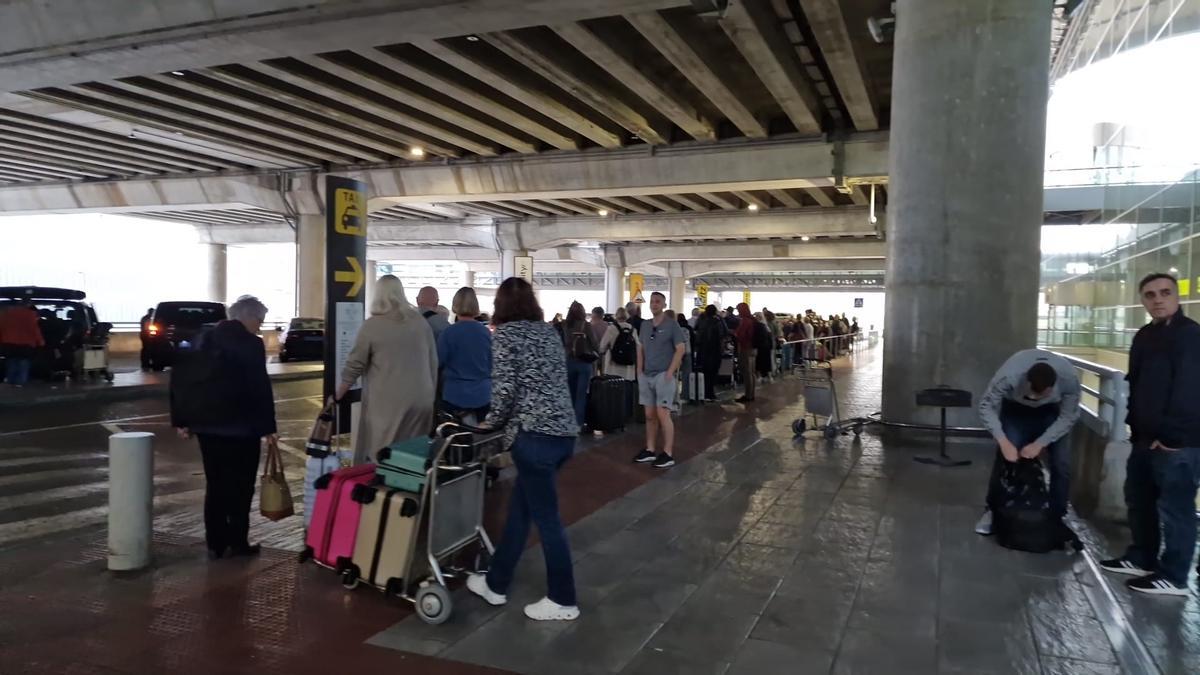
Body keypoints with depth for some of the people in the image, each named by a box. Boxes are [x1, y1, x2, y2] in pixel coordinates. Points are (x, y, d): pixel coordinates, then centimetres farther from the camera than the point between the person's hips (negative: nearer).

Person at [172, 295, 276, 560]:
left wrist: (181, 420, 13)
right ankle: (237, 542, 10)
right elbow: (260, 389, -17)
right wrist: (267, 426, -11)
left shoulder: (205, 338, 8)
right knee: (240, 486, 6)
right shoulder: (251, 344, -13)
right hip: (241, 427, -6)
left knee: (215, 485, 13)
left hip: (207, 424, 6)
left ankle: (215, 544, 17)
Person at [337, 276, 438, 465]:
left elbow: (354, 366, 1)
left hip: (388, 404, -4)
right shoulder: (422, 323, 7)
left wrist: (337, 396, 15)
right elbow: (433, 363, 11)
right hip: (421, 401, 4)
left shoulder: (372, 325, -4)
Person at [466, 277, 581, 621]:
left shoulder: (506, 333, -5)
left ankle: (563, 601, 14)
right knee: (519, 509, 17)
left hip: (536, 435, -8)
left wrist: (493, 421, 4)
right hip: (564, 431, 8)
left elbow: (504, 387, -14)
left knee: (546, 518, 3)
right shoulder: (549, 331, 16)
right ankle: (495, 584, 29)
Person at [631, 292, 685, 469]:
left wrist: (670, 371, -15)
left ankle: (668, 454, -5)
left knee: (663, 414, -10)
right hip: (646, 376, 6)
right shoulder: (645, 325, 12)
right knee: (650, 415, 10)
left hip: (663, 375, -6)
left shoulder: (671, 325, -5)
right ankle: (650, 450, 18)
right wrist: (639, 370, 9)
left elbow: (680, 349, -9)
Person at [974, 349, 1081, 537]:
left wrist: (1040, 444, -26)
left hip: (1052, 411, 1)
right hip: (1016, 408, -1)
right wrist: (1004, 442, -35)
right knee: (1005, 459, -9)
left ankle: (1057, 518, 10)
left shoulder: (1069, 379, -36)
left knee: (1061, 464, -8)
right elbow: (986, 406, -28)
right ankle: (993, 511, 9)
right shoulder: (1009, 375, -41)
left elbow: (1068, 417, -20)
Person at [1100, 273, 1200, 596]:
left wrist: (1171, 435, -20)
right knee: (1139, 499, 17)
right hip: (1146, 436, 9)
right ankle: (1141, 559, 31)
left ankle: (1173, 577, 9)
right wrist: (1135, 424, 11)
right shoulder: (1145, 336, 13)